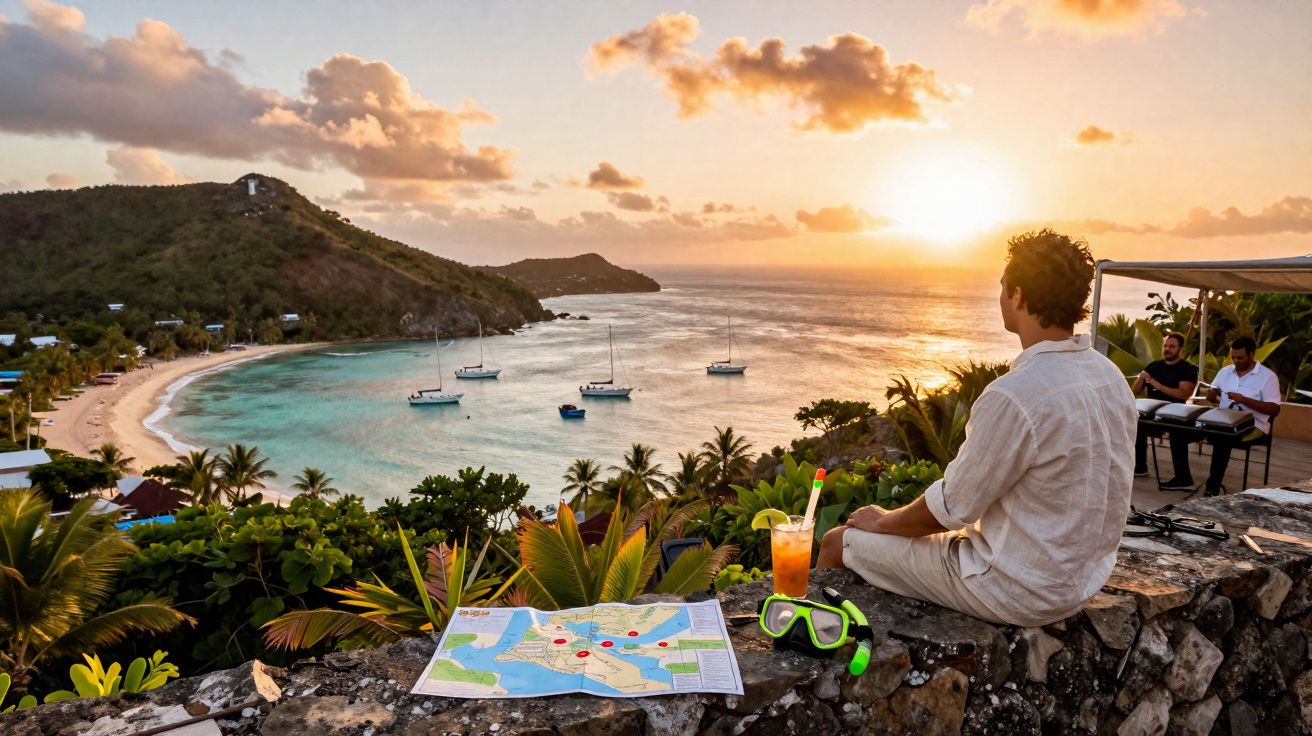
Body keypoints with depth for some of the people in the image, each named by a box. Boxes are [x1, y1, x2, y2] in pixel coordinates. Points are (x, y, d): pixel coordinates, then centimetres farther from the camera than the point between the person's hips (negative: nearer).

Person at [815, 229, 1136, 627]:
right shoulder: (1111, 377, -1)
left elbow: (949, 509, -20)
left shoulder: (1014, 396, -29)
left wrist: (883, 521, 0)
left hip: (1020, 592, -9)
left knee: (838, 543, 4)